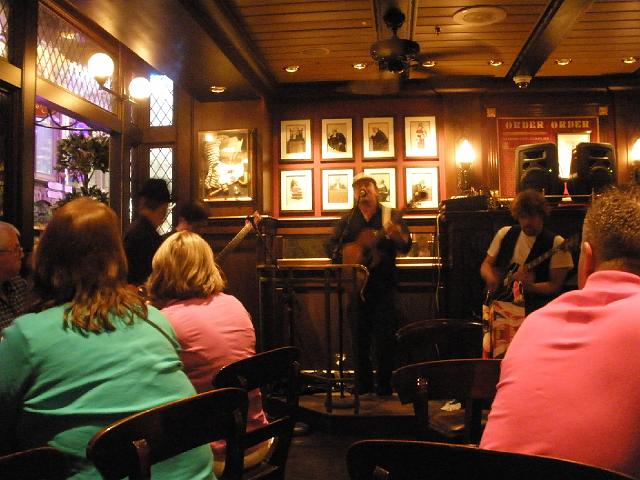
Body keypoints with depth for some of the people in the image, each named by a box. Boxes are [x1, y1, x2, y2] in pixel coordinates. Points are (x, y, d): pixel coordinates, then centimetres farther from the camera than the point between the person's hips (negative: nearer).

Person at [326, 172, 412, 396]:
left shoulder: (391, 216, 2)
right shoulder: (347, 220, 10)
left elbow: (406, 246, -8)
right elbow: (330, 247, 4)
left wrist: (397, 235, -30)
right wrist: (345, 255, -16)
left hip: (383, 285, -2)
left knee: (385, 337, -1)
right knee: (359, 338, 8)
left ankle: (384, 388, 12)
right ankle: (363, 387, 20)